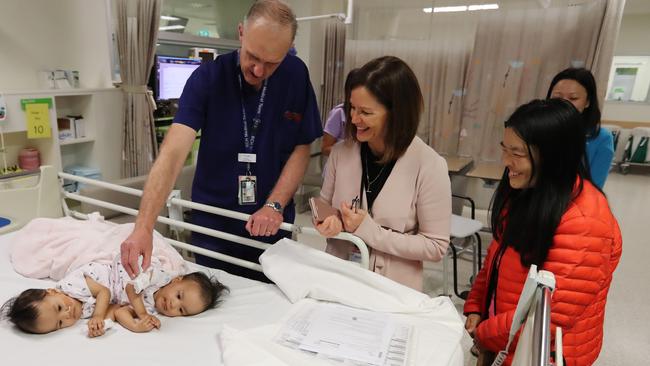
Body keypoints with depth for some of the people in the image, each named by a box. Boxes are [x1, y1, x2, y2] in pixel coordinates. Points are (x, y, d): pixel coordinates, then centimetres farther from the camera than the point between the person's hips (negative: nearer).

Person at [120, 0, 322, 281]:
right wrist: (143, 227, -34)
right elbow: (173, 153, -24)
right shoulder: (207, 78, -15)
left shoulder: (296, 76, -8)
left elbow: (301, 149, -4)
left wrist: (275, 205, -16)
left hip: (270, 225, 2)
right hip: (213, 226, -1)